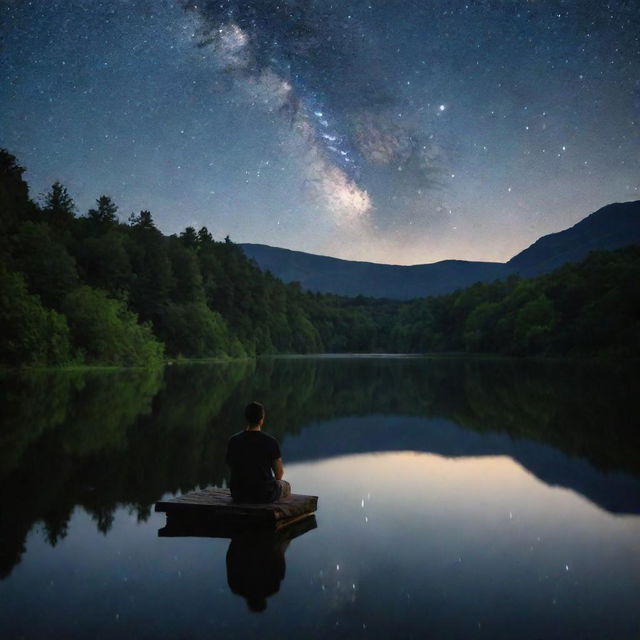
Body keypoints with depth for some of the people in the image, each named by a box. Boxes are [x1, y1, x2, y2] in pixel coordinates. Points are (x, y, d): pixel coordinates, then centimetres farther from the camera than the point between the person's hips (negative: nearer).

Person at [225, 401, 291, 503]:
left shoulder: (233, 441, -7)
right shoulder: (271, 442, -15)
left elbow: (231, 466, 7)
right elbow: (279, 473, -4)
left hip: (238, 495, 3)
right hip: (265, 494, -3)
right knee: (286, 486, 29)